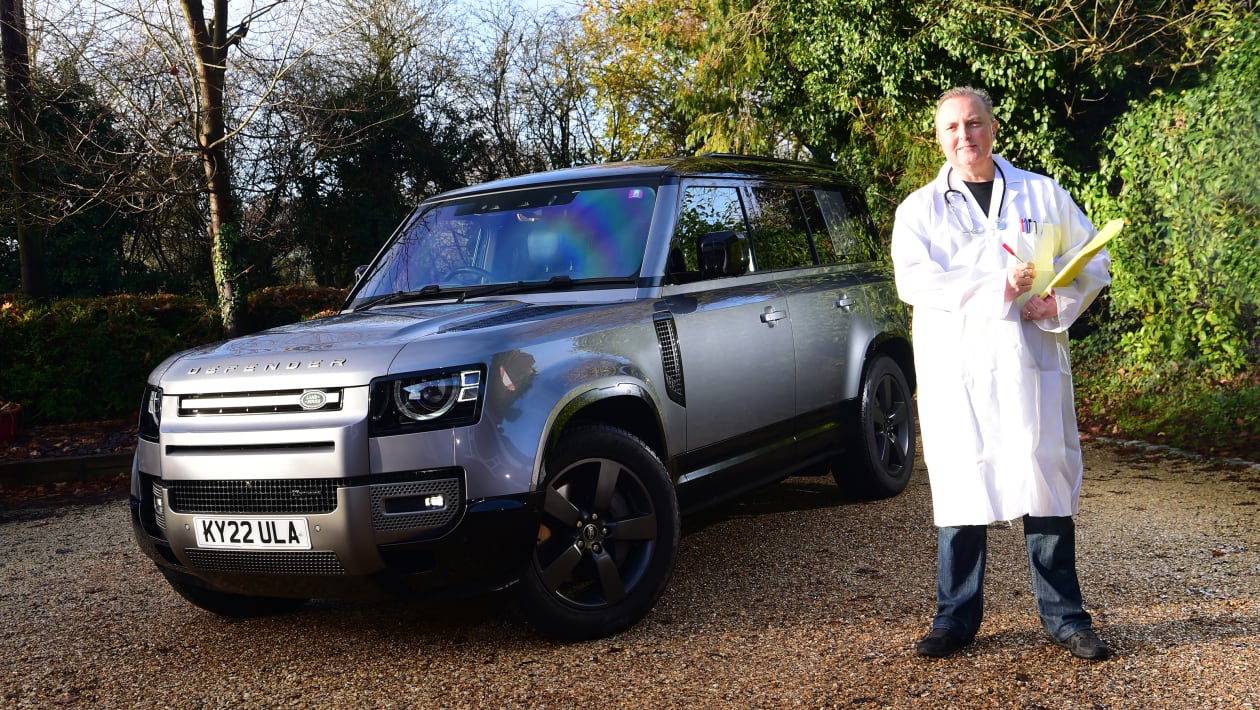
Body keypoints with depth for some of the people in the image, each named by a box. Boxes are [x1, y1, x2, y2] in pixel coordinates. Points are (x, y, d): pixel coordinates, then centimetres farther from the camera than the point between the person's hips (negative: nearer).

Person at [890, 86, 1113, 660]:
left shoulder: (1043, 195, 14)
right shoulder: (919, 209, 9)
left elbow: (1094, 260, 15)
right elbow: (913, 281, -6)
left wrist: (1059, 303, -5)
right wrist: (999, 288, -13)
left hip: (1032, 358, 1)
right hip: (953, 367, 0)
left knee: (1046, 477, -1)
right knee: (960, 483, 1)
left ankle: (1064, 617, 11)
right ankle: (957, 617, 12)